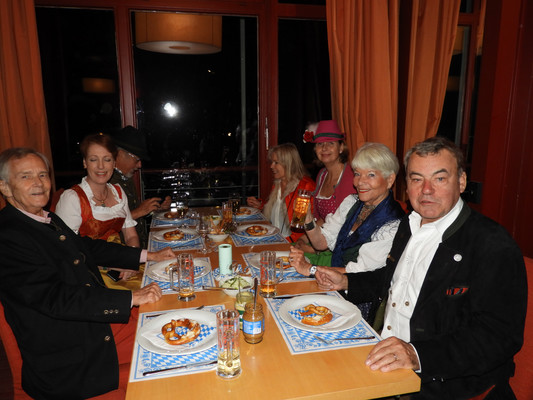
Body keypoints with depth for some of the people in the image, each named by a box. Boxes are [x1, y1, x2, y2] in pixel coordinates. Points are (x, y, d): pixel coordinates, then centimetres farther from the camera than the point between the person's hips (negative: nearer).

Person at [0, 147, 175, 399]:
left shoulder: (48, 219, 8)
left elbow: (87, 247, 19)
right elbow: (56, 299, -27)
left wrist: (148, 256, 14)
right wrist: (132, 298, -26)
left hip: (100, 319, 9)